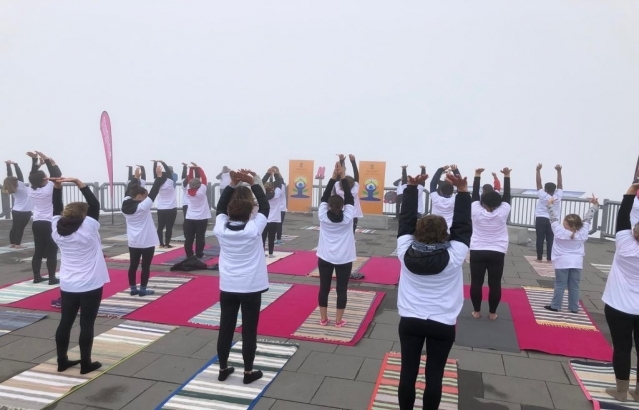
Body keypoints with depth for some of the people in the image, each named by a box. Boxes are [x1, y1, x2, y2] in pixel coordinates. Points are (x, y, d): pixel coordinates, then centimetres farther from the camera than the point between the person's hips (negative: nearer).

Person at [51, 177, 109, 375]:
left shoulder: (58, 230, -1)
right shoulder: (88, 229, -16)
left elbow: (57, 209, 10)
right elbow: (95, 205, -13)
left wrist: (57, 187, 2)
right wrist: (79, 183, -14)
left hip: (67, 286, 6)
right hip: (90, 286, -6)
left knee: (65, 322, 13)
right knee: (87, 324, 0)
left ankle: (62, 361, 22)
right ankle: (85, 364, 7)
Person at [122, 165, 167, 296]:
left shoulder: (125, 204, -2)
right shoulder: (143, 206, -19)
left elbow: (129, 193, 12)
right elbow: (153, 192, -18)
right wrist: (159, 177, -14)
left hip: (133, 242, 6)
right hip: (146, 242, -6)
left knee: (133, 265, 12)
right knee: (145, 266, 4)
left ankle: (133, 289, 19)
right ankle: (142, 289, 10)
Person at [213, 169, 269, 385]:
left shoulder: (220, 228, -7)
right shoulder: (253, 229, -16)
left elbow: (220, 207, 10)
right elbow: (265, 207, -4)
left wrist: (232, 184, 4)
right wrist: (254, 183, -1)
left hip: (227, 286, 4)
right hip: (250, 287, -3)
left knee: (225, 327, 12)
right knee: (249, 330, 6)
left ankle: (223, 369, 24)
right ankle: (248, 372, 15)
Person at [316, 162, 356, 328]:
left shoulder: (323, 216, -9)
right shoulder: (348, 217, -11)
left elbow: (324, 197, -3)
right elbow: (350, 198, -5)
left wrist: (333, 178, -6)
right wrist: (343, 178, -7)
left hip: (325, 257, 1)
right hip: (344, 259, -1)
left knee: (324, 288, 9)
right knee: (341, 289, 6)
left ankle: (323, 319, 17)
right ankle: (338, 320, 11)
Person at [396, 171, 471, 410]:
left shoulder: (406, 252, -12)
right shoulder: (453, 257, -15)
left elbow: (406, 220, -5)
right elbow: (463, 226, -8)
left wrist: (412, 187, -2)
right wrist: (463, 192, -7)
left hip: (410, 321, 1)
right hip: (442, 325, -1)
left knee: (408, 372, 9)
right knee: (434, 375, 9)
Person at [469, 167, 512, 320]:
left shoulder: (477, 212, -7)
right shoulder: (502, 213, -7)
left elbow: (475, 194, 3)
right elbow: (507, 195, 2)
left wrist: (477, 176, 11)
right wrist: (507, 176, 11)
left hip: (477, 252, 0)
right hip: (497, 253, 0)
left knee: (476, 282, 5)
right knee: (495, 283, 5)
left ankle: (476, 311, 11)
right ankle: (492, 313, 10)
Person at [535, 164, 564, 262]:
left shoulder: (542, 196, -10)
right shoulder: (558, 196, -4)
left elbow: (538, 183, -11)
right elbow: (560, 184, -1)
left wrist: (538, 170, -10)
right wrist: (559, 171, 0)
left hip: (541, 220, -2)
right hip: (552, 221, 2)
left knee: (540, 239, -1)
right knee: (550, 240, 3)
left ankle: (539, 258, 0)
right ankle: (549, 258, 3)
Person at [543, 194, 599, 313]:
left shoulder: (559, 231, -13)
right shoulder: (583, 233, -6)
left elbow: (554, 218, -6)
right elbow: (587, 219, 2)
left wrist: (550, 205, 4)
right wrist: (595, 205, 12)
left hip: (562, 262, -3)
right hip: (576, 262, 3)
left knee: (560, 285, 2)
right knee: (574, 286, 8)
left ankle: (555, 306, 5)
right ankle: (574, 307, 14)